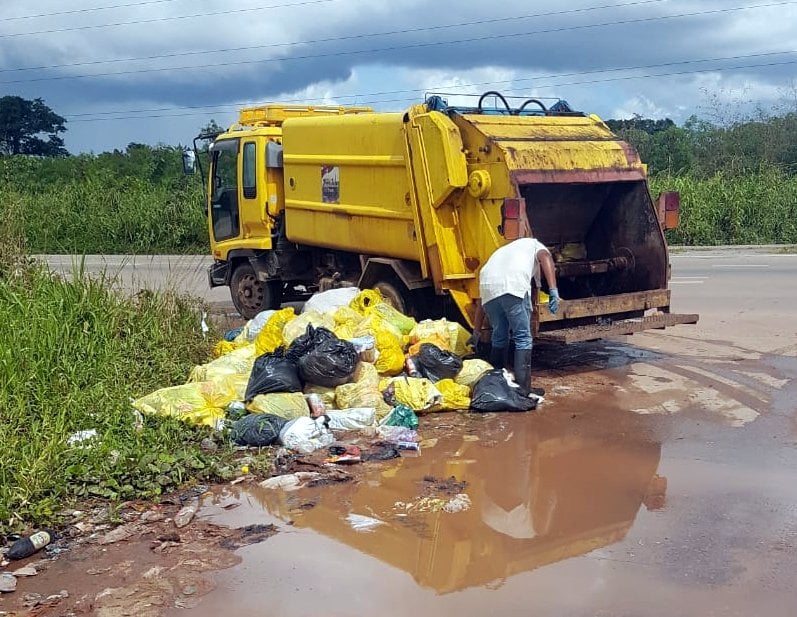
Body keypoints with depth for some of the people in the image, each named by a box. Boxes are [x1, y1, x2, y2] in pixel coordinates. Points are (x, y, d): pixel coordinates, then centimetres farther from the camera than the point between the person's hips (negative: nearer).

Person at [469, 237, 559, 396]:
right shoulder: (535, 245, 33)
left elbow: (483, 302, 36)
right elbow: (545, 258, 3)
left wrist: (476, 331, 38)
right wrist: (553, 290, -7)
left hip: (487, 285, 5)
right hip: (514, 286, -5)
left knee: (499, 338, 20)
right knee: (523, 338, 4)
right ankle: (523, 388, 2)